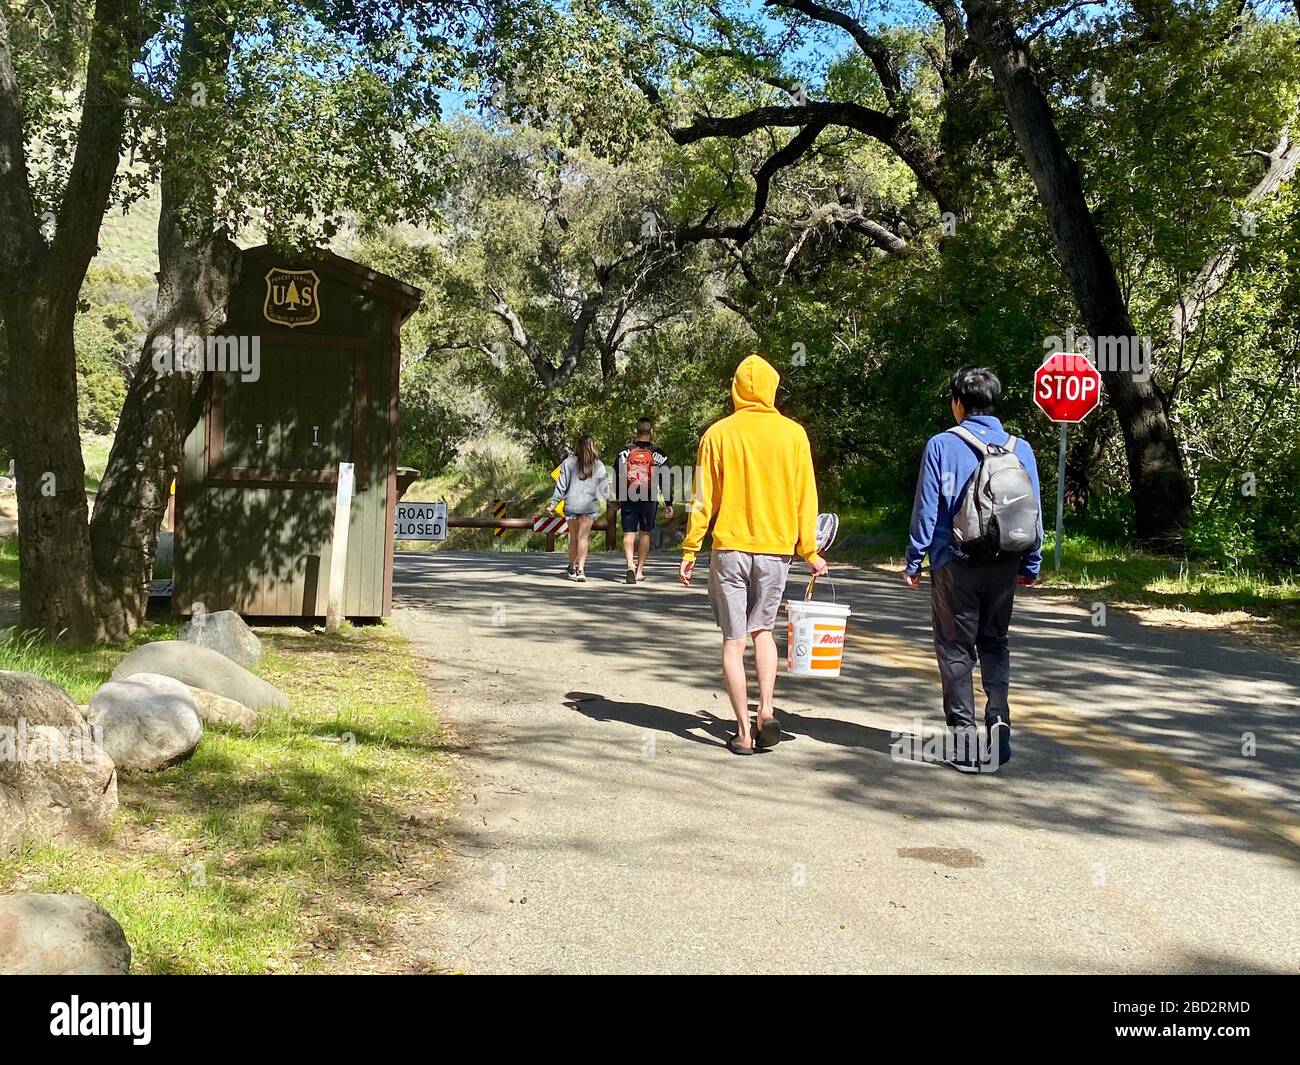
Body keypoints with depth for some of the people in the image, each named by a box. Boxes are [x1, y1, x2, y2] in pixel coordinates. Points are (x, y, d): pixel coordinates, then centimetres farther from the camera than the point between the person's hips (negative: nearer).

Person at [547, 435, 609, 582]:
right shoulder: (598, 465, 1)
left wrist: (553, 503, 6)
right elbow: (604, 487, 6)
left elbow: (561, 485, 0)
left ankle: (572, 569, 19)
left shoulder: (569, 463, 1)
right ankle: (581, 569, -17)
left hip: (571, 504, 1)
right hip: (589, 505, -1)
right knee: (583, 537, -4)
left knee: (573, 537, 12)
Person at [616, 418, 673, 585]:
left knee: (628, 533, 1)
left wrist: (617, 502, 12)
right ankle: (639, 570, 16)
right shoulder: (657, 452, -1)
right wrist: (668, 504, 3)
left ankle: (630, 565, -20)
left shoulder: (625, 451, 4)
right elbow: (664, 480, -2)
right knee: (644, 533, 12)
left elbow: (617, 479, 4)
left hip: (628, 499, 1)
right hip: (649, 499, 0)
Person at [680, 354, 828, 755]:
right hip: (777, 549, 2)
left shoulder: (718, 434, -3)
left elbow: (703, 499, -2)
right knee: (762, 630, 20)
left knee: (733, 640, 4)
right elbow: (805, 497, 2)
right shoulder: (793, 434, 1)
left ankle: (744, 733, 4)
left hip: (730, 549, -2)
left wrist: (690, 550, 4)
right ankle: (766, 710, 3)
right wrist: (809, 551, 9)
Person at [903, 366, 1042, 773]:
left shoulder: (942, 445, -6)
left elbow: (926, 511, -5)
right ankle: (998, 718, 4)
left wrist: (913, 563, 2)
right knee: (994, 643, 19)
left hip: (955, 564, -3)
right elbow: (1033, 512, 8)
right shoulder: (1020, 449, 5)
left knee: (956, 648, 6)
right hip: (1004, 565, 3)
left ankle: (964, 739, 7)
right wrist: (1031, 565, 16)